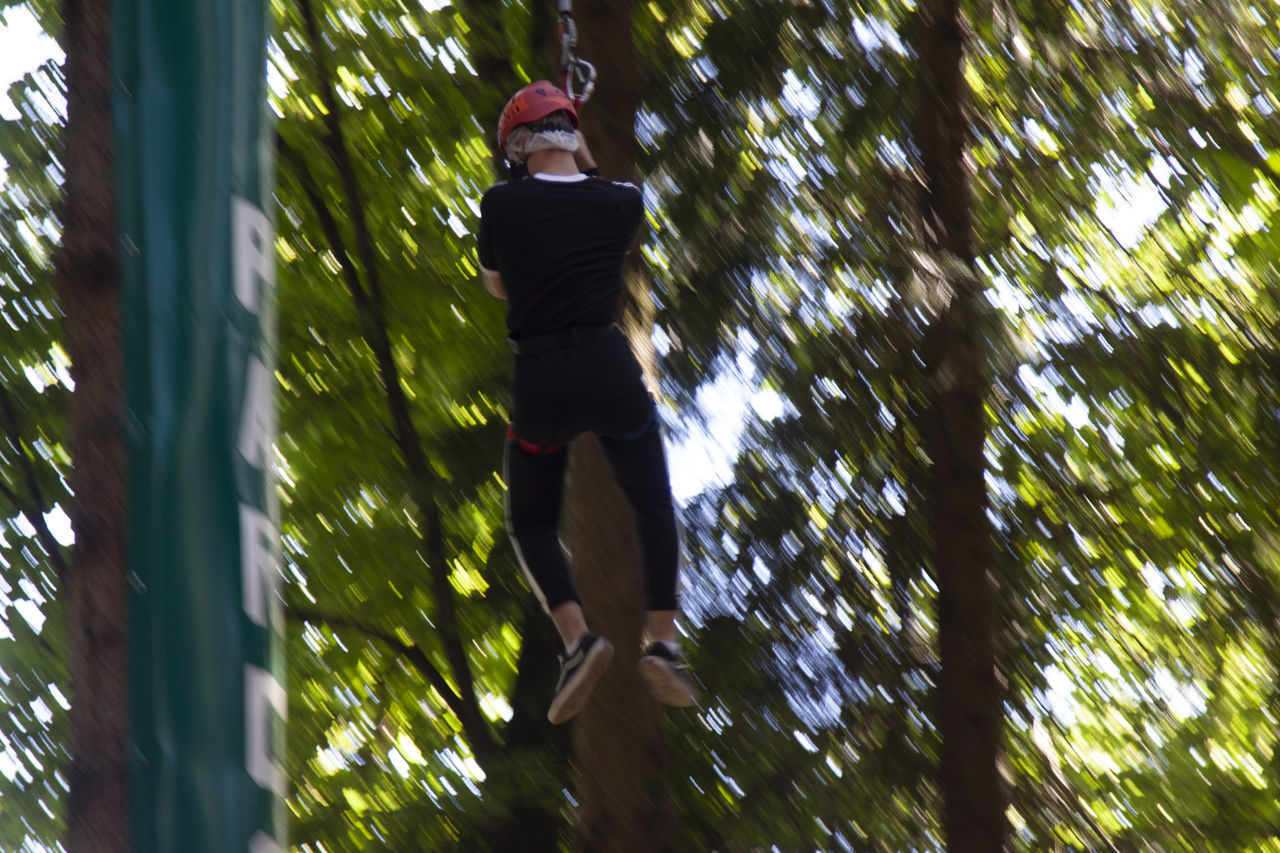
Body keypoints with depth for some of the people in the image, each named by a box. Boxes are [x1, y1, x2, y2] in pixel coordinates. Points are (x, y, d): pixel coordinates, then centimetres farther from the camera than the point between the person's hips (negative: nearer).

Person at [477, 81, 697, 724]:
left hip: (538, 379, -1)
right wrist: (588, 163, 30)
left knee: (531, 522, 16)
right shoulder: (621, 202, 1)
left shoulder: (502, 204, -2)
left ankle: (576, 636, -5)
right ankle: (662, 642, 3)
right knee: (654, 507, 16)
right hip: (610, 368, 1)